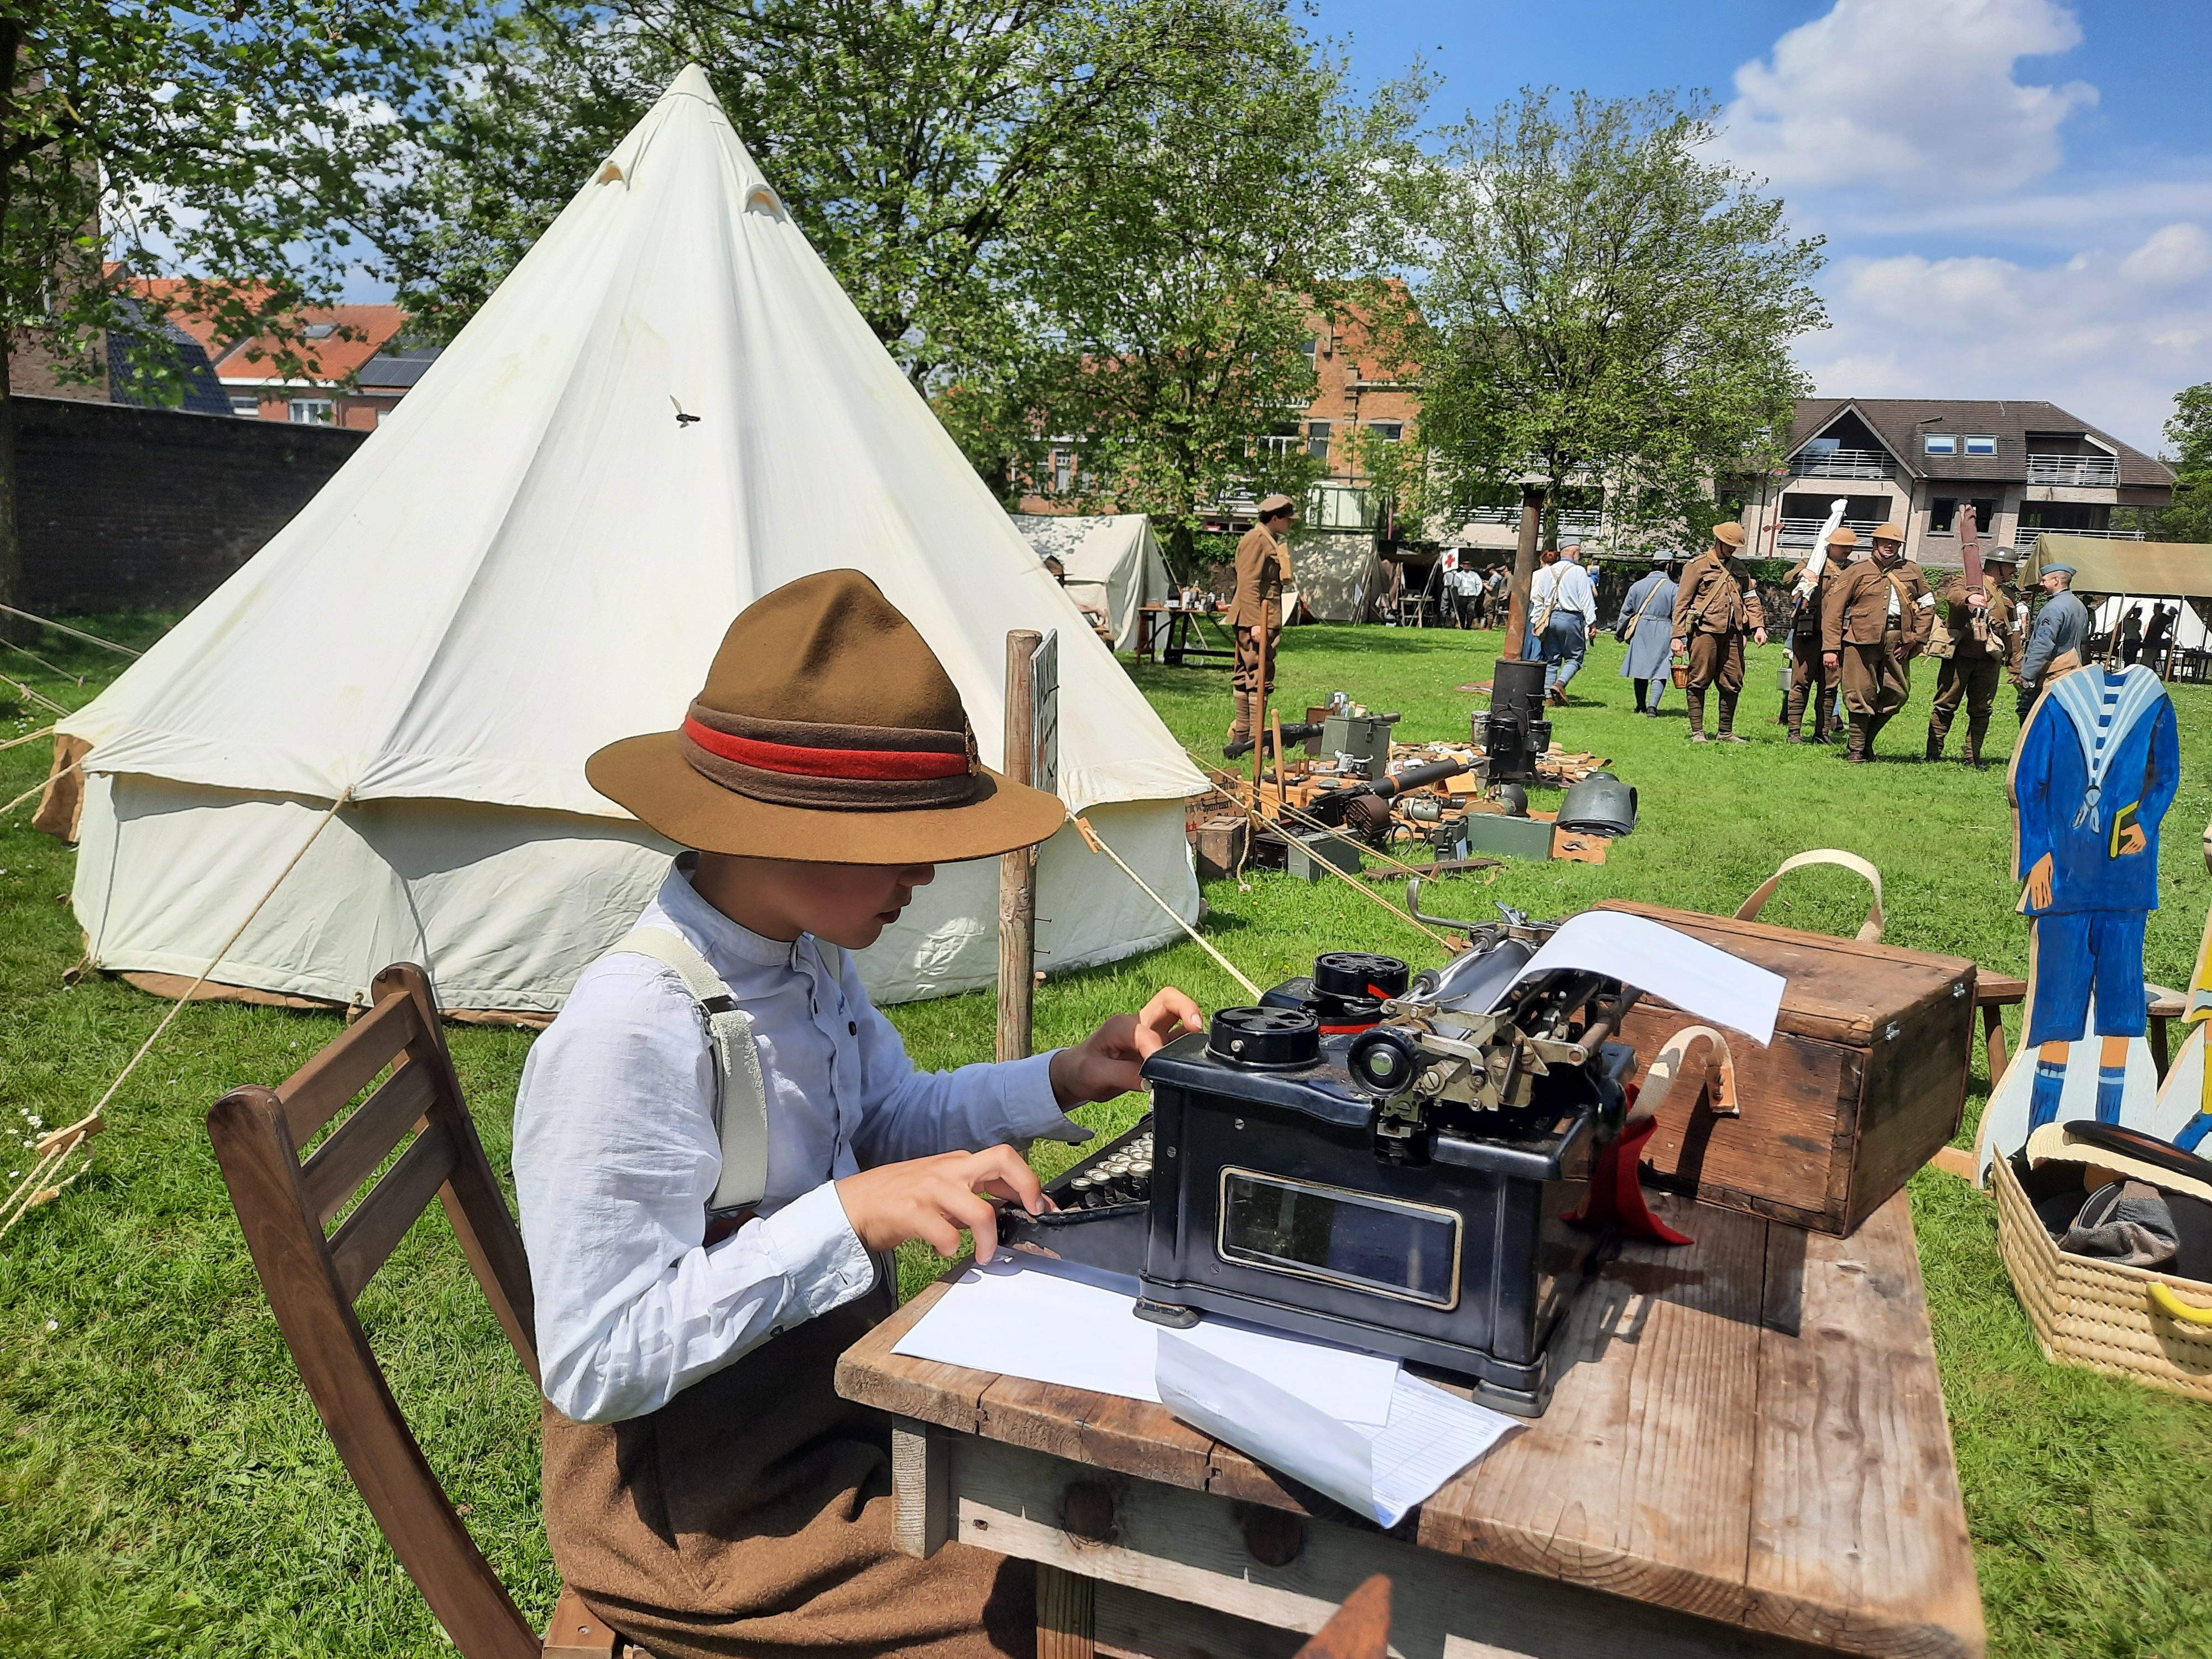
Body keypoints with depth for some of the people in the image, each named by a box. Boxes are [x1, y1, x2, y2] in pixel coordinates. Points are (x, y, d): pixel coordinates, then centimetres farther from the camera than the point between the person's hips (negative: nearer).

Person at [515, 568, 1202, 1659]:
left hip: (848, 1410, 8)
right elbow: (596, 1362, -26)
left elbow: (891, 1119, 14)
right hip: (712, 1526, -8)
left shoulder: (808, 958, -2)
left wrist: (1059, 1082, -2)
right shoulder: (631, 1035, -29)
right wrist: (847, 1214, -33)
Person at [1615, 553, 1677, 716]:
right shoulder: (1673, 588, -5)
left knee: (1641, 668, 12)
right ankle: (1653, 705, -16)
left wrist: (1620, 632, 23)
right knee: (1660, 671, -2)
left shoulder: (1638, 586, 6)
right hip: (1663, 634, -3)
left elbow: (1625, 612, 11)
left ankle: (1641, 706, 19)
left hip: (1641, 631, 3)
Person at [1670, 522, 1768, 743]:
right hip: (1705, 631, -5)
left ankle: (1726, 732, 17)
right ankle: (1697, 732, 6)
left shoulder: (1739, 567, 18)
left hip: (1733, 633, 5)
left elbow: (1751, 598, 18)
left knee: (1732, 683, 7)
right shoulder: (1699, 565, 1)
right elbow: (1682, 602, -1)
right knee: (1699, 681, -1)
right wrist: (1678, 636, -7)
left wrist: (1758, 625, 2)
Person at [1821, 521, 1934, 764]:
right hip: (1862, 638, -3)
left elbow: (1927, 605, 18)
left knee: (1898, 693, 3)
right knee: (1861, 693, -5)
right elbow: (1833, 608, 0)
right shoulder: (1858, 572, 6)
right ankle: (1856, 748, 5)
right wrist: (1831, 647, -8)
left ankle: (1867, 739, 19)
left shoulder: (1912, 571, 16)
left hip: (1897, 640, 4)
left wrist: (1915, 638, 5)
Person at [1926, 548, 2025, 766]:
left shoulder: (2009, 595, 19)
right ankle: (1933, 754, 6)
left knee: (1982, 710, 4)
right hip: (1959, 655, -5)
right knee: (1946, 705, 0)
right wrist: (1968, 598, -46)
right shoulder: (1966, 580, 1)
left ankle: (1973, 757, 10)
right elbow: (1953, 595, -23)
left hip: (1990, 659, 5)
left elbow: (2013, 631, 23)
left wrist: (2016, 664, 18)